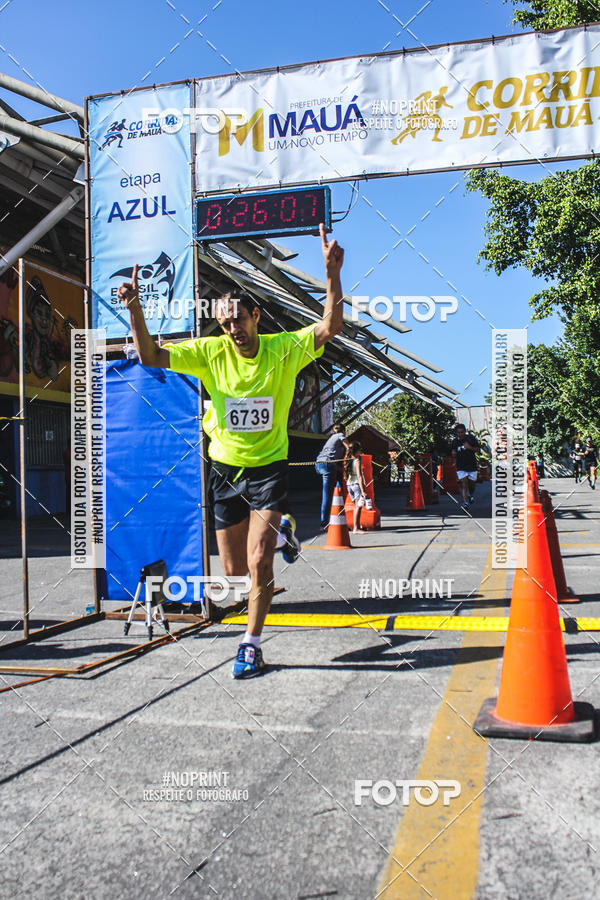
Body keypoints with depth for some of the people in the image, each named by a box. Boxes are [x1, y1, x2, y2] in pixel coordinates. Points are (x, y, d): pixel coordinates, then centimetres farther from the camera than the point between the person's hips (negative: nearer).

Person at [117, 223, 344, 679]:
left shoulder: (284, 349, -9)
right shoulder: (210, 351, -6)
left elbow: (330, 327, -22)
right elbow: (151, 356, -10)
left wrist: (332, 274, -34)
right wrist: (135, 309, -24)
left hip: (269, 467, -3)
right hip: (226, 468, 3)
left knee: (258, 562, -13)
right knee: (234, 569, 12)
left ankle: (251, 646, 8)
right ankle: (280, 530, 45)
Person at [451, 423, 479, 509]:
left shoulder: (471, 438, -4)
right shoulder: (455, 441, 3)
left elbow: (477, 449, -3)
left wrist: (470, 447, -21)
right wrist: (454, 453, -6)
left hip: (472, 465, 0)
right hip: (460, 467, 0)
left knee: (472, 484, 9)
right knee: (463, 483, -14)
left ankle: (470, 495, 40)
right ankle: (465, 502, -18)